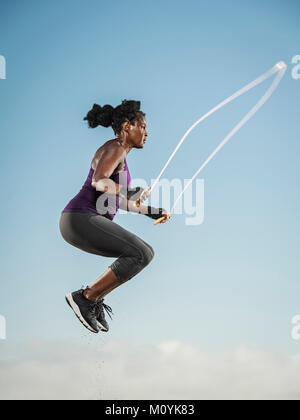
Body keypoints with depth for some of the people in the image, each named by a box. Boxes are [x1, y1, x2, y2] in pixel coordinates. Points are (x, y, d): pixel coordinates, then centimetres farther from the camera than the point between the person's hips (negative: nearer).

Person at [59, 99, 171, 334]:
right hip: (81, 220, -10)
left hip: (86, 222, 10)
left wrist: (151, 212, 28)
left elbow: (117, 200, 30)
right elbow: (98, 182, -25)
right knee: (141, 255, -16)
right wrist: (133, 192, -36)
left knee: (144, 253, 15)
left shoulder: (120, 154, 22)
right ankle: (85, 297, -10)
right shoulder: (114, 148, -7)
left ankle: (96, 299, 10)